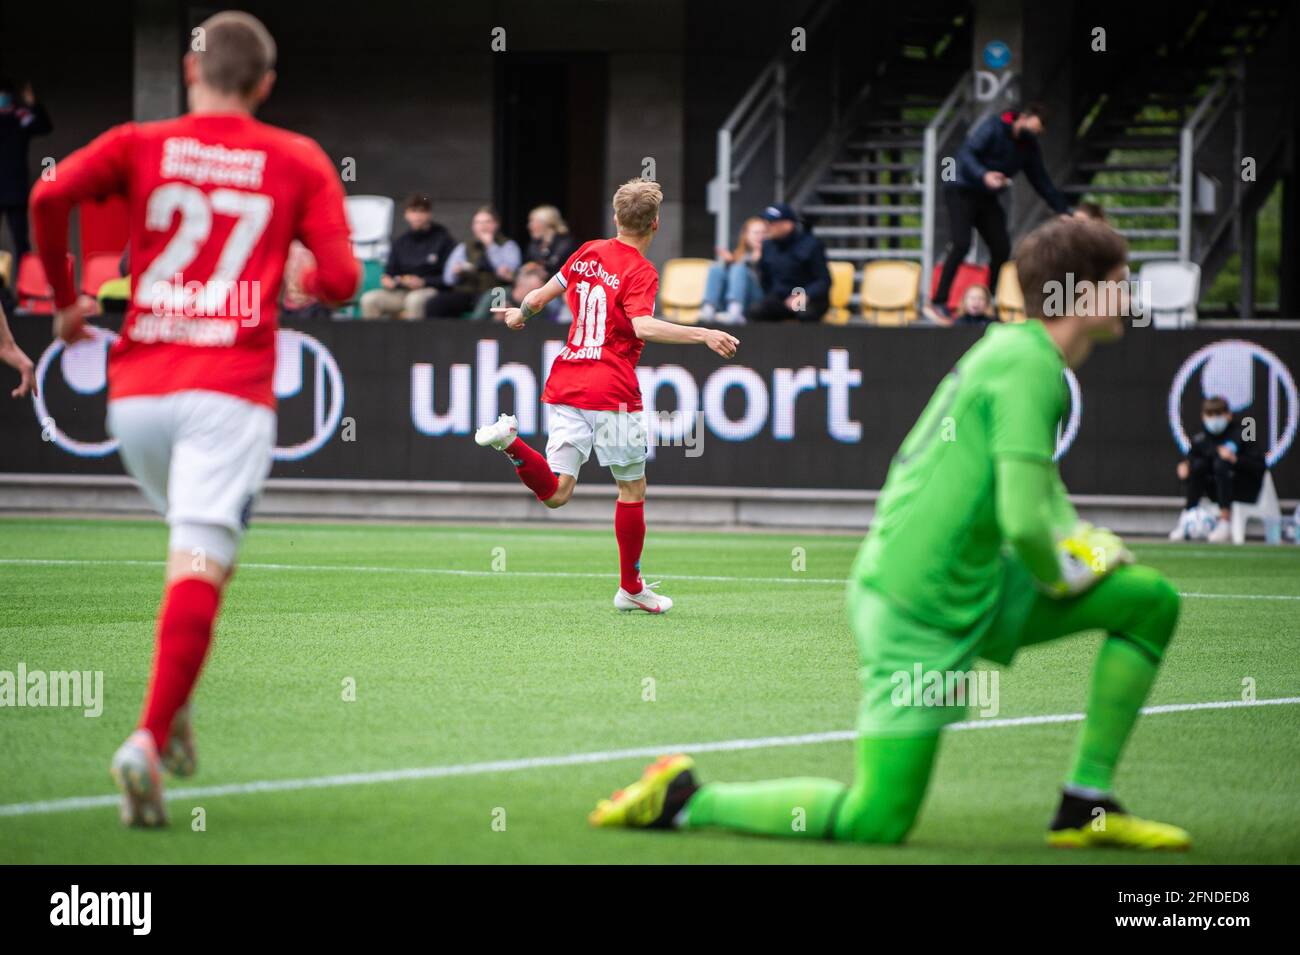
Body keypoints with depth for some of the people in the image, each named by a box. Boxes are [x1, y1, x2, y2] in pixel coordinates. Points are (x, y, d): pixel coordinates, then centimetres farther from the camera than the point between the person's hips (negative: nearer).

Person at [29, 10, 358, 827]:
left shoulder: (138, 146, 11)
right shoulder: (300, 162, 10)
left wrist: (64, 299, 7)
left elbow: (51, 196, -7)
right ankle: (149, 737, -28)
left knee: (195, 545, 26)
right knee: (201, 567, -11)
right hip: (231, 390, -3)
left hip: (137, 388, 3)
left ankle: (173, 710, 16)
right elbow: (341, 281, 1)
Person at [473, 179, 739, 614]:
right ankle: (631, 588, 18)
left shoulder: (589, 252, 11)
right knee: (633, 487, 11)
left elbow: (546, 292, 21)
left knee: (555, 493, 1)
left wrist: (520, 314, 42)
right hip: (612, 392, -6)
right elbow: (642, 325, -25)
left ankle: (510, 439, -24)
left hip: (565, 385, 6)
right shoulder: (641, 272, -8)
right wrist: (703, 335, -27)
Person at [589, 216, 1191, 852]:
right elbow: (1024, 521, -27)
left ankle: (1086, 809, 11)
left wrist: (1076, 535, 11)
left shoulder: (1011, 348, 12)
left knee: (1150, 601, 8)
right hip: (921, 607, -10)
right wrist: (1059, 574, -5)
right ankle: (687, 800, 3)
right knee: (877, 822, -10)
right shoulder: (1030, 368, -18)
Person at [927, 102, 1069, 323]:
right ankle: (937, 303, -19)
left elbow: (1041, 181, 13)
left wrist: (1062, 210, 8)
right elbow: (966, 154, -22)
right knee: (962, 243, -21)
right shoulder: (993, 128, -14)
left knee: (1001, 248, -3)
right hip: (962, 191, -7)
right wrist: (984, 175, -39)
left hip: (987, 198, 7)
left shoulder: (1029, 147, 6)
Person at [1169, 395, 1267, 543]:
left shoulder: (1241, 435, -11)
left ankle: (1225, 524, -34)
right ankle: (1186, 518, -20)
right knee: (1197, 465, -14)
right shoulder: (1201, 440, 3)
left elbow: (1259, 468, -17)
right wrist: (1184, 464, -19)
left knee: (1221, 463, -28)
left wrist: (1235, 459, -29)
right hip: (1217, 492, 5)